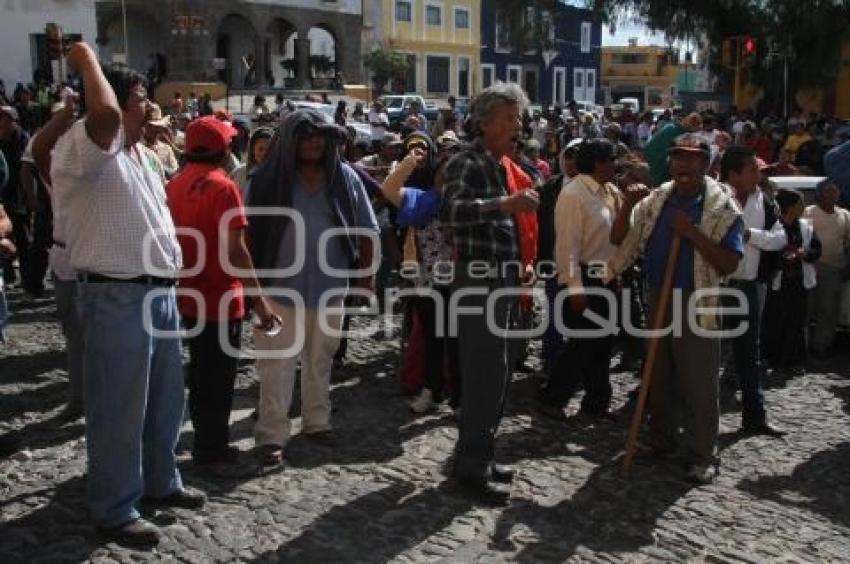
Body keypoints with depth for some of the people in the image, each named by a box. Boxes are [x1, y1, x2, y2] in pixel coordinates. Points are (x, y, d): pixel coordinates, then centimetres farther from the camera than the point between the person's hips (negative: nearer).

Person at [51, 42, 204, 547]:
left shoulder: (144, 155, 17)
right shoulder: (84, 148, -12)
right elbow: (104, 114, -35)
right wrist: (87, 62, -17)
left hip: (161, 292, 9)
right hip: (117, 297, -9)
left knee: (165, 399, 19)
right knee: (120, 408, 1)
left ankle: (160, 482, 36)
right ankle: (115, 509, 14)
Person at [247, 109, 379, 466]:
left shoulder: (345, 177, 2)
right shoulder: (268, 179, -5)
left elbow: (366, 231, 7)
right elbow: (250, 234, -2)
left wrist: (367, 276, 4)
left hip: (329, 287, 3)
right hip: (281, 287, -3)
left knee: (320, 360, 16)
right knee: (277, 364, -1)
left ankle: (317, 421, 31)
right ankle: (272, 435, 7)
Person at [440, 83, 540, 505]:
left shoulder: (495, 165, 18)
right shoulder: (467, 163, -12)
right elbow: (450, 210, -32)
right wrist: (505, 204, -43)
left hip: (498, 280, 10)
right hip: (479, 279, -10)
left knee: (490, 372, 15)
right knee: (486, 373, -9)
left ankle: (476, 455, 27)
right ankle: (472, 469, 0)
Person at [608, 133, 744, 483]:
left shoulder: (723, 208, -7)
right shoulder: (655, 200, 6)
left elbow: (729, 265, -13)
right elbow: (618, 239, 4)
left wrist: (693, 233, -22)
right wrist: (628, 205, -13)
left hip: (697, 304, -5)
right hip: (658, 297, 5)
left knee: (699, 382, -1)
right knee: (659, 375, 15)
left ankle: (701, 455, 9)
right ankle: (661, 439, 30)